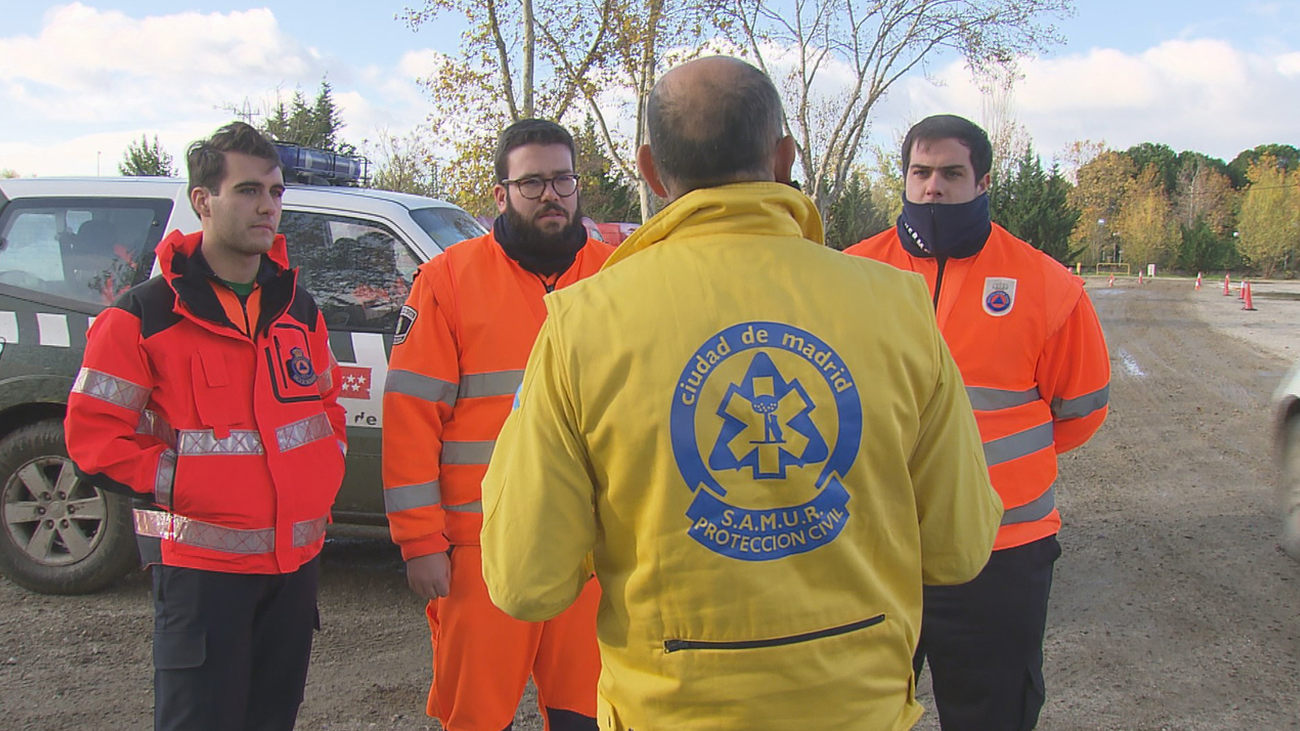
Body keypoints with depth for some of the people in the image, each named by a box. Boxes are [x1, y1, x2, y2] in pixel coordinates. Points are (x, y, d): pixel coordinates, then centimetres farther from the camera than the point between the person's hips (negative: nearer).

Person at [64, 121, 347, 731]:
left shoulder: (298, 309, 11)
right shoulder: (145, 316, -7)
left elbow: (328, 403, 22)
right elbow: (92, 435, -8)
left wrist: (328, 467, 5)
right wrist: (183, 483, -14)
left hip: (296, 559, 6)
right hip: (202, 564, -5)